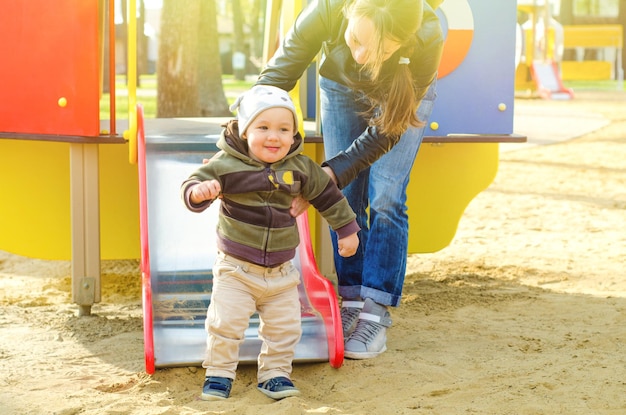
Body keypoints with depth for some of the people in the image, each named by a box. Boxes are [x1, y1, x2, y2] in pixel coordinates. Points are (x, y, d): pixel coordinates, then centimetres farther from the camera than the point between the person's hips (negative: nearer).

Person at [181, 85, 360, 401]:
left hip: (281, 271, 3)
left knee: (285, 327, 8)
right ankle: (219, 374, 13)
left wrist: (347, 230, 15)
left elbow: (327, 195, 10)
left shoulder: (300, 167, -3)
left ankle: (275, 373, 25)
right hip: (235, 268, -3)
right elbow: (192, 186, -16)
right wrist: (199, 191, -40)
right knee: (225, 323, -6)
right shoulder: (227, 164, -13)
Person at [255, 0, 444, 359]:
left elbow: (384, 133, -34)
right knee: (344, 198, -1)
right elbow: (275, 77, -33)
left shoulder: (427, 38, -42)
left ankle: (375, 314, -3)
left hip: (404, 95, -2)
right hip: (342, 88, 2)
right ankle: (351, 302, 9)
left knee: (385, 200, -10)